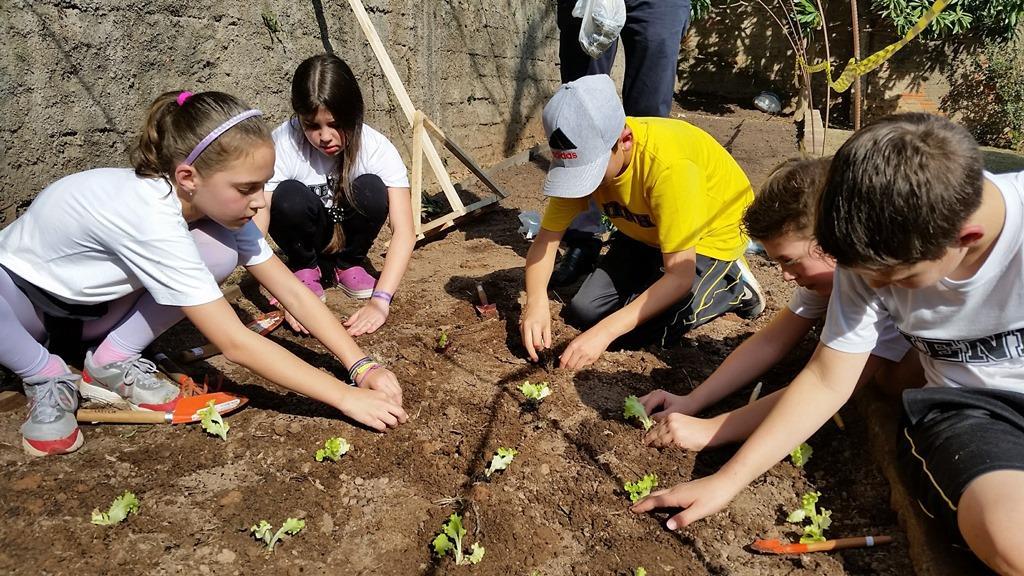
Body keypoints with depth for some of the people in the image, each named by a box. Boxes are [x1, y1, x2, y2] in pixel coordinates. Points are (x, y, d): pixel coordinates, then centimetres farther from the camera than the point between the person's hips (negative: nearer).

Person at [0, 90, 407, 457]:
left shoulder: (216, 200, -19)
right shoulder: (150, 216, -41)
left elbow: (292, 291, -18)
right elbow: (235, 344, -42)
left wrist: (362, 367, -28)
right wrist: (347, 398, -42)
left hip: (93, 303, 5)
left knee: (221, 249, -22)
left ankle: (113, 363, -6)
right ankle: (46, 378, -11)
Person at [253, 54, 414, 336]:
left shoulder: (377, 147, -25)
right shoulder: (282, 145, -28)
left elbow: (404, 232, -32)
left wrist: (380, 300, -45)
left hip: (347, 236, 1)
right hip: (307, 237, -1)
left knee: (371, 189, -30)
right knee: (289, 197, -33)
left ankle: (347, 266, -2)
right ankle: (305, 268, -3)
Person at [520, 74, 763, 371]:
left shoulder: (669, 165, -40)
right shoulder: (583, 157, -23)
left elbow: (680, 276, -38)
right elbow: (546, 239, -18)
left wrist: (605, 331, -44)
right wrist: (536, 302, -37)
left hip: (713, 231, -5)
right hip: (646, 232, 6)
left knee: (644, 327, -20)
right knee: (584, 311, -6)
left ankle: (731, 285, 2)